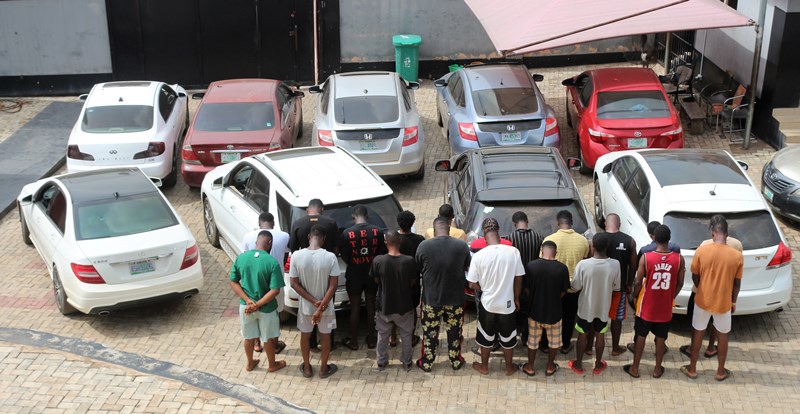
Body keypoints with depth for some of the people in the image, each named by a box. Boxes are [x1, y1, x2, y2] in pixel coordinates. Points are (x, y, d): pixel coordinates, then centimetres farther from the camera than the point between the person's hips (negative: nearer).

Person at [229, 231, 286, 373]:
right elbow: (275, 290, -24)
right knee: (268, 338, 19)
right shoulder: (272, 262, -21)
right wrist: (257, 305, -19)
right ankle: (272, 365, 38)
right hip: (266, 308, -3)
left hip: (245, 306, 3)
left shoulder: (241, 258, -9)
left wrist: (248, 301, -10)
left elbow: (233, 283, -5)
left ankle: (250, 363, 41)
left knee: (249, 337, 23)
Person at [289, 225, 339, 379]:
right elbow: (333, 285, -19)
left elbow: (294, 283, -12)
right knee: (325, 336, 20)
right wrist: (321, 307, -15)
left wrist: (313, 301, -11)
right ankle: (324, 368, 34)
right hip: (326, 306, -1)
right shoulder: (330, 257, -20)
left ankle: (307, 368, 36)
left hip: (305, 306, 1)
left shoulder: (296, 255, -16)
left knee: (305, 336, 22)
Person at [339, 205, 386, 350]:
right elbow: (382, 254, -1)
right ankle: (371, 339, 26)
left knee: (355, 308, 10)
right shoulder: (377, 231, -9)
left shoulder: (347, 233, -16)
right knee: (371, 307, 15)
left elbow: (345, 257, -9)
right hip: (372, 275, 2)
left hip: (354, 276, -2)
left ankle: (353, 341, 22)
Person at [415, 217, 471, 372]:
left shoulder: (423, 246, -15)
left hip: (431, 298, -1)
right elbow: (467, 268, 4)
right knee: (454, 332, 20)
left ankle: (427, 363, 29)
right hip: (455, 298, 1)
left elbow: (418, 269, 0)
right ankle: (456, 361, 34)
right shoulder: (462, 246, -11)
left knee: (430, 333, 16)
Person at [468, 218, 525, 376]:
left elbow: (472, 284, -10)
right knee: (508, 338, 21)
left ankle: (484, 366, 37)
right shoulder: (513, 252, -17)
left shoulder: (479, 255, -19)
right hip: (507, 304, 0)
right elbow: (518, 279, -6)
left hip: (488, 304, 0)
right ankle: (509, 367, 37)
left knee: (486, 337, 21)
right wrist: (516, 298, 10)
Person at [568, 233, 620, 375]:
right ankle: (598, 365, 35)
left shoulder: (583, 264, -24)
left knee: (582, 335, 18)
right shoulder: (615, 264, -18)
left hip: (586, 307, -1)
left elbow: (575, 287, -13)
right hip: (603, 307, 2)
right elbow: (616, 287, -4)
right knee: (600, 335, 20)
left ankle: (578, 364, 32)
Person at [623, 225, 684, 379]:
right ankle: (657, 369, 29)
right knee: (661, 338, 17)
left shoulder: (646, 257, -18)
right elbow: (679, 283, -2)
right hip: (665, 307, 1)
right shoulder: (679, 259, -13)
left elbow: (638, 282, -11)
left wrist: (635, 296, 9)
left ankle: (634, 368, 24)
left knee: (641, 336, 14)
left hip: (647, 305, -1)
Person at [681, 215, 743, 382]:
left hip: (703, 300, 0)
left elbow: (695, 277, -3)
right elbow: (737, 284, -4)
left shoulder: (701, 251, -15)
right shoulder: (737, 256, -15)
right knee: (722, 336, 19)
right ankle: (721, 371, 32)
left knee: (698, 334, 17)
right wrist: (733, 301, 13)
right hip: (724, 303, 0)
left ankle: (692, 369, 29)